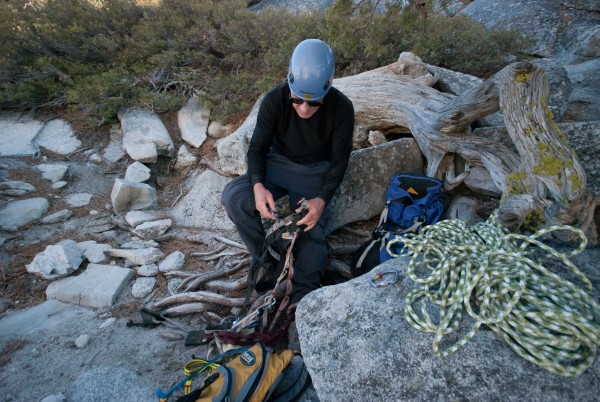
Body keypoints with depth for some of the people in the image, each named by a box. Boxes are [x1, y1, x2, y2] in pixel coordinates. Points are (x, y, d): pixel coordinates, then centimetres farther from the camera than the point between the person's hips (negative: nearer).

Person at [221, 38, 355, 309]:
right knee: (233, 197, -23)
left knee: (310, 227, -24)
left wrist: (322, 199, -29)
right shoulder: (275, 99, -16)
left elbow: (339, 160, -12)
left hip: (316, 172, -1)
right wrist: (258, 185, -30)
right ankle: (263, 257, -4)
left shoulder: (342, 109, -17)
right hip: (277, 164, 2)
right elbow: (258, 147, -10)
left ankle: (303, 298, -14)